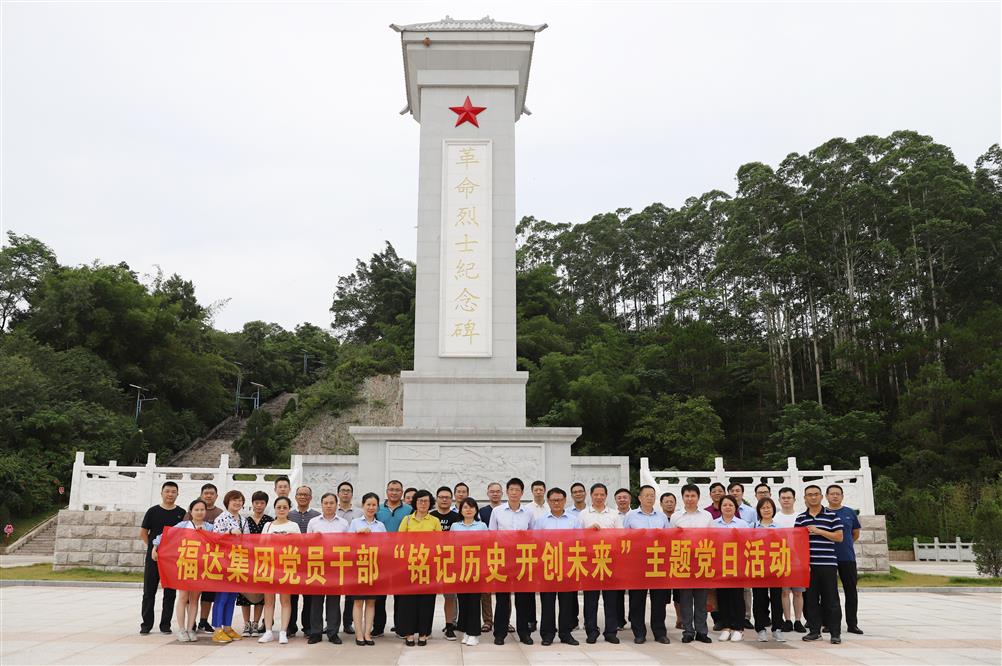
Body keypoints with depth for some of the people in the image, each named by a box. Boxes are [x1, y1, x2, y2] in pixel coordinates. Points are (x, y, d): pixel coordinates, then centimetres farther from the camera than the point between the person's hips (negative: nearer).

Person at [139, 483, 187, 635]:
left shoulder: (181, 513, 4)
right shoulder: (153, 511, 2)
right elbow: (143, 533, 8)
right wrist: (153, 547, 2)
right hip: (153, 557, 0)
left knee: (170, 592, 5)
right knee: (149, 591, 3)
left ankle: (165, 624, 14)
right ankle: (146, 623, 13)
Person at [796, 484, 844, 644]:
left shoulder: (832, 516, 4)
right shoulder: (800, 518, 11)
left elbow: (839, 537, -2)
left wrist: (818, 531, -11)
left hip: (828, 564, -3)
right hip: (808, 564, 3)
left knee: (831, 599, 0)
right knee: (810, 598, 6)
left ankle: (835, 632, 8)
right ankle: (814, 630, 16)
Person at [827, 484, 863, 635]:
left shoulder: (850, 513, 6)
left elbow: (856, 534, 16)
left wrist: (845, 544, 7)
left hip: (847, 558, 1)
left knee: (851, 592, 4)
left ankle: (852, 624, 13)